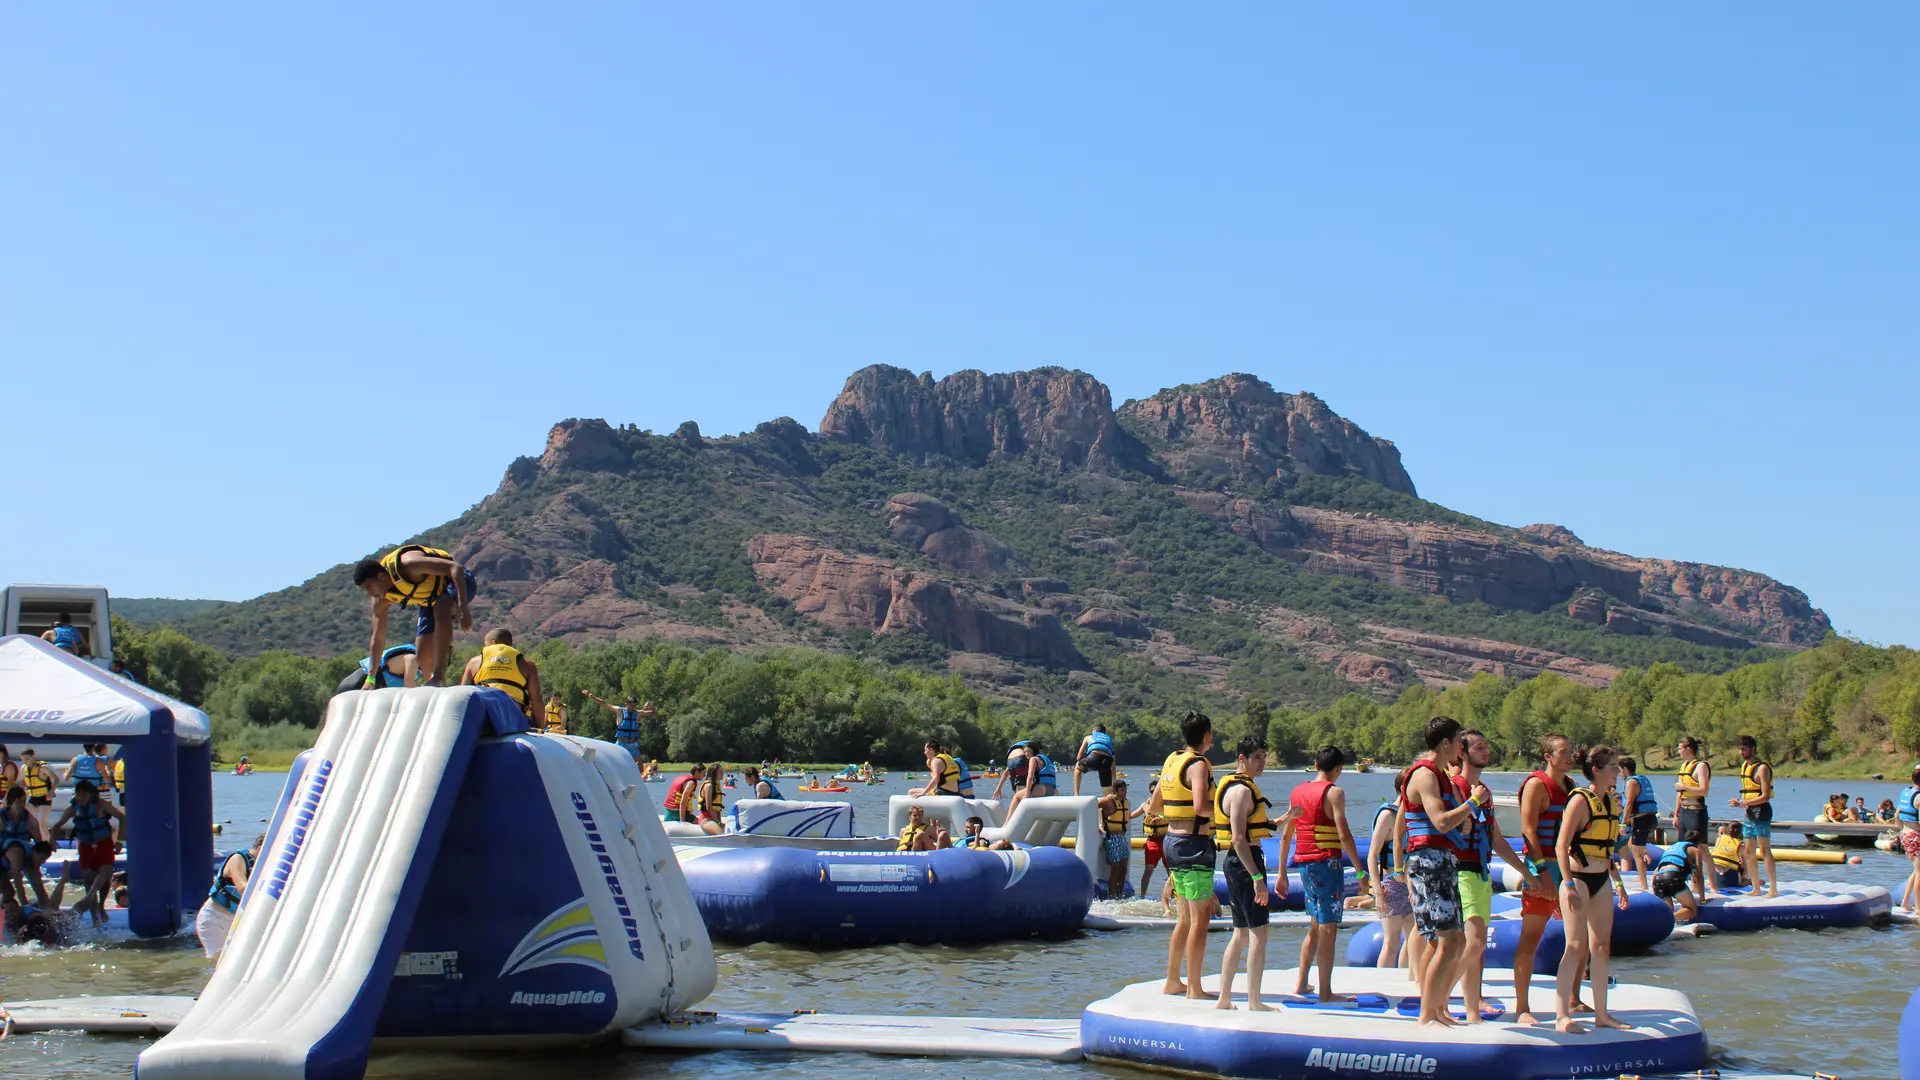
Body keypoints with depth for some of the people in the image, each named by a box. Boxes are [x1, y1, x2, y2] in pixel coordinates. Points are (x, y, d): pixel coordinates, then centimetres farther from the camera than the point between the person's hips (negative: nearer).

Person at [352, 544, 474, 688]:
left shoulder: (407, 564, -33)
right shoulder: (380, 600, -10)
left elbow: (455, 567, -37)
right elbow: (377, 639, 0)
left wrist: (462, 606, -45)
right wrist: (370, 679, -2)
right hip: (431, 600, 8)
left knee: (441, 611, -39)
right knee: (422, 655, -1)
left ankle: (439, 677, -43)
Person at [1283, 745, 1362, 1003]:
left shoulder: (1297, 792, 12)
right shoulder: (1333, 792, -8)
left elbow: (1285, 837, 15)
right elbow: (1344, 835, -16)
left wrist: (1282, 874, 20)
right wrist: (1360, 871, -12)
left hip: (1304, 864, 7)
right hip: (1327, 863, -7)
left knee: (1315, 926, 19)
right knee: (1328, 929, -4)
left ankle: (1301, 984, 22)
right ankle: (1325, 992, -4)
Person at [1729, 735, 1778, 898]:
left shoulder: (1762, 767, -13)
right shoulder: (1745, 766, 14)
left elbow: (1765, 796, -19)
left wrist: (1743, 803, -20)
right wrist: (1739, 803, 5)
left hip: (1761, 812, -9)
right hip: (1750, 813, 9)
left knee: (1764, 850, -11)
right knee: (1749, 851, 10)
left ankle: (1773, 889, -11)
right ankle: (1756, 888, 16)